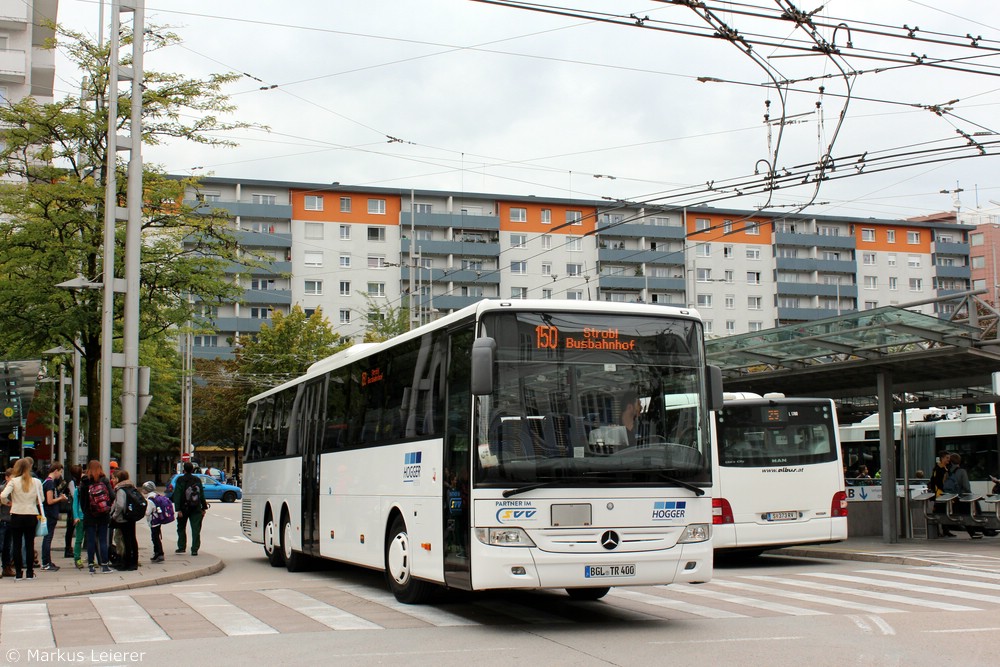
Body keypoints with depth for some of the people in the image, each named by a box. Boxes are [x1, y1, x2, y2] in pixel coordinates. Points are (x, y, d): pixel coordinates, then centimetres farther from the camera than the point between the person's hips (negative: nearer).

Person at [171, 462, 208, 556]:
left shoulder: (180, 480, -6)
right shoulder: (198, 480, 4)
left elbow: (177, 495, -12)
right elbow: (202, 495, 6)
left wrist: (178, 509, -13)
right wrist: (204, 507, 11)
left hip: (184, 508, -2)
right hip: (196, 509, 2)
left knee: (181, 528, 15)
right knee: (196, 529, 1)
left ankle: (181, 547, 19)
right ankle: (194, 549, -4)